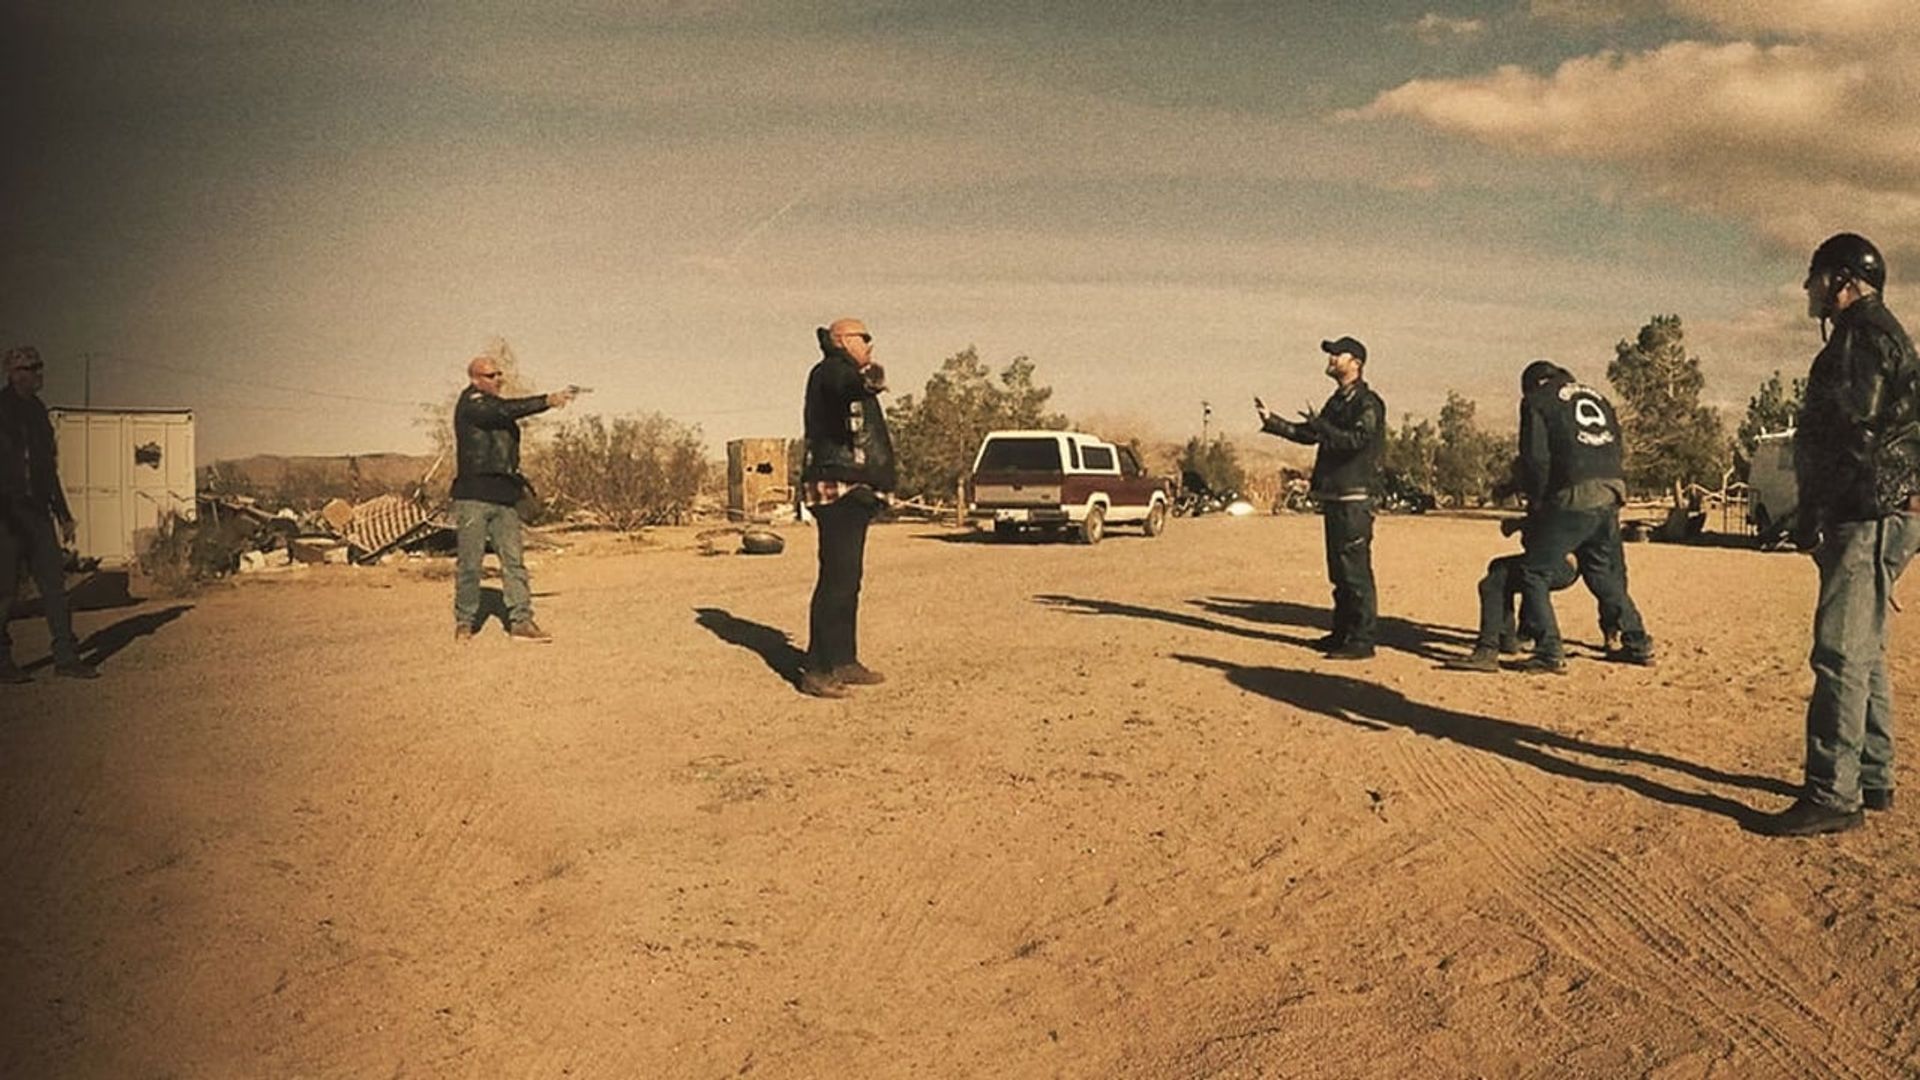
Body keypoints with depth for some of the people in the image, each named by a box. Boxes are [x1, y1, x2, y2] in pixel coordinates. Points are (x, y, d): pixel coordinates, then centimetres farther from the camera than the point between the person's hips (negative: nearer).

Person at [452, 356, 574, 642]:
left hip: (504, 497, 7)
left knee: (514, 561, -1)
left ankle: (521, 621, -2)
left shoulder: (496, 407, 20)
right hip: (474, 495, -7)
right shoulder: (470, 404, -5)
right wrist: (547, 401, -27)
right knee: (469, 563, -1)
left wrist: (516, 481, 12)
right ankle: (464, 622, 11)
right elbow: (505, 410, -22)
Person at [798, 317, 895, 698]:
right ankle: (816, 670, -14)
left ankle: (843, 661, 21)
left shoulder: (851, 377, 22)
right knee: (836, 579, -14)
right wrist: (865, 382, -58)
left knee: (848, 579, 14)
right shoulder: (831, 372, -10)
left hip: (852, 493, 11)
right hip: (839, 491, -11)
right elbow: (845, 389, -36)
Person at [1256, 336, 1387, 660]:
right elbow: (1308, 434, 26)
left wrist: (1320, 425, -27)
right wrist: (1272, 422, 23)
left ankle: (1362, 639, -4)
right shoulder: (1337, 401, 18)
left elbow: (1356, 440, -25)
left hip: (1354, 499, -9)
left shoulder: (1368, 403, -10)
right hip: (1333, 497, 9)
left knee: (1356, 571, -8)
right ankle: (1343, 633, 23)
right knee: (1339, 571, 15)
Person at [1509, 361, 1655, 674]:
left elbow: (1535, 457, -4)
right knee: (1606, 576, 21)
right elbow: (1615, 450, 21)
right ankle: (1638, 644, 25)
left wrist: (1536, 501, 7)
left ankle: (1550, 653, -6)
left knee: (1535, 574, 1)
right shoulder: (1597, 397, 25)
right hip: (1611, 495, 7)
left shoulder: (1537, 400, 7)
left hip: (1574, 498, -7)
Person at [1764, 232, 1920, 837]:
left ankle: (1834, 795, -11)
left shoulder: (1863, 334, -11)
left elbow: (1850, 437, -20)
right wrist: (1818, 520, 19)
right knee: (1863, 651, 16)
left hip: (1870, 517, -11)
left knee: (1840, 653, -11)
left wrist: (1811, 521, -18)